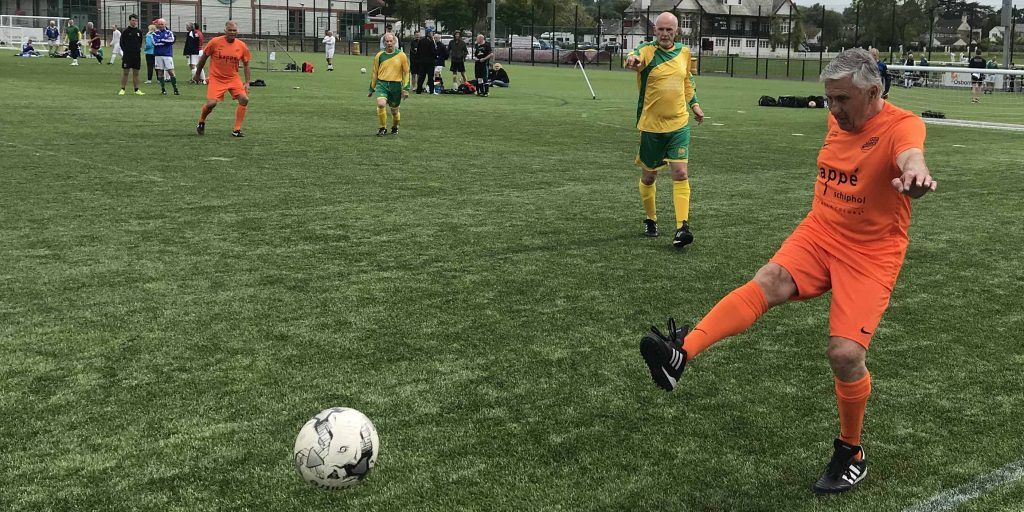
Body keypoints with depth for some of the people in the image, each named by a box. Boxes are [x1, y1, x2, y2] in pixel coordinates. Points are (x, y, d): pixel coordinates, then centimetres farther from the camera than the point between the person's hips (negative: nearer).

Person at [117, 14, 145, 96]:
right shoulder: (126, 31, -2)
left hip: (136, 55, 4)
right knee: (125, 72, -2)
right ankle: (122, 89, 2)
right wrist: (125, 51, -6)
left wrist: (139, 48, 6)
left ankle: (136, 90, 12)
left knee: (136, 73, 7)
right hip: (127, 55, -4)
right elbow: (122, 43, 1)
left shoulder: (139, 32, 9)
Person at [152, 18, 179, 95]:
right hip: (158, 55, 2)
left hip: (167, 55, -2)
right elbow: (155, 42, -8)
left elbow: (172, 40, -11)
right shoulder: (155, 33, 8)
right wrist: (166, 41, -5)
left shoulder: (169, 33, 7)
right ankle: (163, 89, 11)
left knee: (171, 72, -7)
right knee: (160, 72, 4)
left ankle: (175, 89, -6)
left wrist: (161, 40, -8)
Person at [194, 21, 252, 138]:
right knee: (211, 103, -16)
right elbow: (204, 58, 2)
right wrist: (197, 74, 10)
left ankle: (237, 130, -3)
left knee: (244, 99, -14)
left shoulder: (242, 46, -4)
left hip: (233, 78, 3)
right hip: (216, 78, -3)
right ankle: (201, 122, 17)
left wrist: (247, 82, 0)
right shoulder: (215, 42, -11)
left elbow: (246, 65, 7)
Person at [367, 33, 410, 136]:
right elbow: (375, 73, 14)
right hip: (382, 83, 0)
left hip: (396, 85, 0)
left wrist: (406, 88, -1)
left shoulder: (401, 55, 0)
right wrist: (372, 89, 16)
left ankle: (395, 127, 39)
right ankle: (383, 128, -6)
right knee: (381, 104, -24)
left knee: (394, 110, 9)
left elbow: (406, 72, 6)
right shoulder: (379, 55, 4)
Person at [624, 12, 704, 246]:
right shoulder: (648, 51, -10)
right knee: (648, 176, 10)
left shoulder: (684, 52, 5)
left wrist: (694, 103, 18)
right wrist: (633, 60, -58)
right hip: (651, 126, -2)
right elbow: (636, 57, -36)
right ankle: (650, 220, 32)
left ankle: (682, 227, -14)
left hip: (679, 124, 2)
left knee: (681, 173, -12)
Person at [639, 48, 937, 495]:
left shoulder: (901, 125, -16)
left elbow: (910, 154, -42)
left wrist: (914, 174, -64)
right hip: (819, 232, 4)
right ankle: (681, 353, -46)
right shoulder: (837, 119, 4)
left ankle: (851, 453, 12)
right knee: (771, 280, -27)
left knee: (845, 353, -15)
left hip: (870, 254, -4)